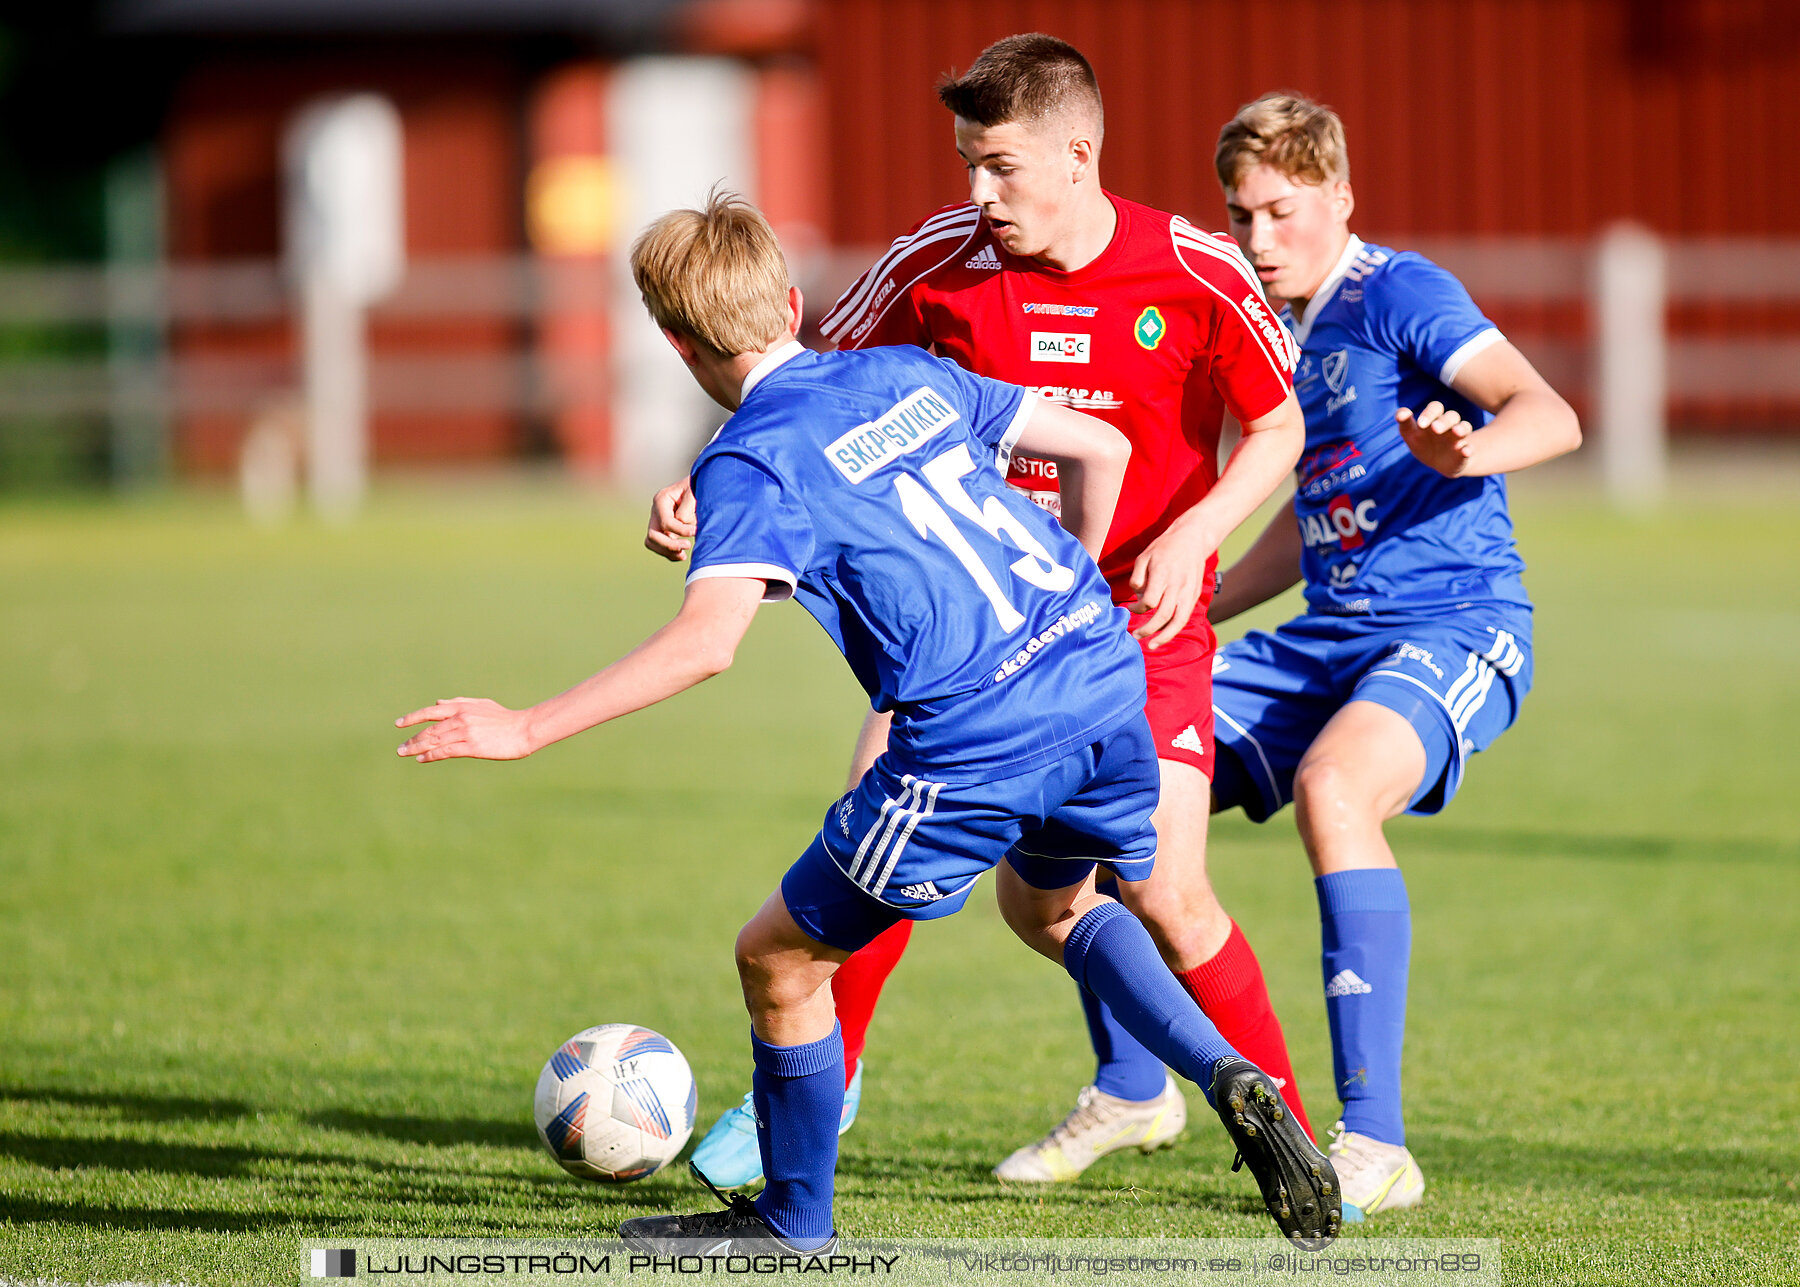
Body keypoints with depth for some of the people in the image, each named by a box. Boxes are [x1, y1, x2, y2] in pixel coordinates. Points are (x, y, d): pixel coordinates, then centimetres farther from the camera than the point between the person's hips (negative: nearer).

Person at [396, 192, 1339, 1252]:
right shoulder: (910, 373, 16)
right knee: (1051, 903, 35)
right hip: (1106, 675, 7)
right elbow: (1102, 448, 20)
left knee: (781, 958, 10)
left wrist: (529, 730, -15)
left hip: (974, 746, -7)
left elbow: (706, 642, -19)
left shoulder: (751, 462, -4)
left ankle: (793, 1222, 23)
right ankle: (1230, 1079, 15)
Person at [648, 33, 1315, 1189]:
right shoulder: (942, 261, -9)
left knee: (1168, 897, -10)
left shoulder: (1198, 277, -14)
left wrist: (1193, 535, -17)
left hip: (1142, 622, -2)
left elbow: (1279, 426, -1)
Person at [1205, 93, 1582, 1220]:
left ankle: (1376, 1145, -37)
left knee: (1331, 786, -37)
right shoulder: (1286, 330, 17)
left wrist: (1469, 452, -42)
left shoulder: (1399, 293, -8)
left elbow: (1552, 417, -21)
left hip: (1455, 623, -9)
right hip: (1325, 639, 9)